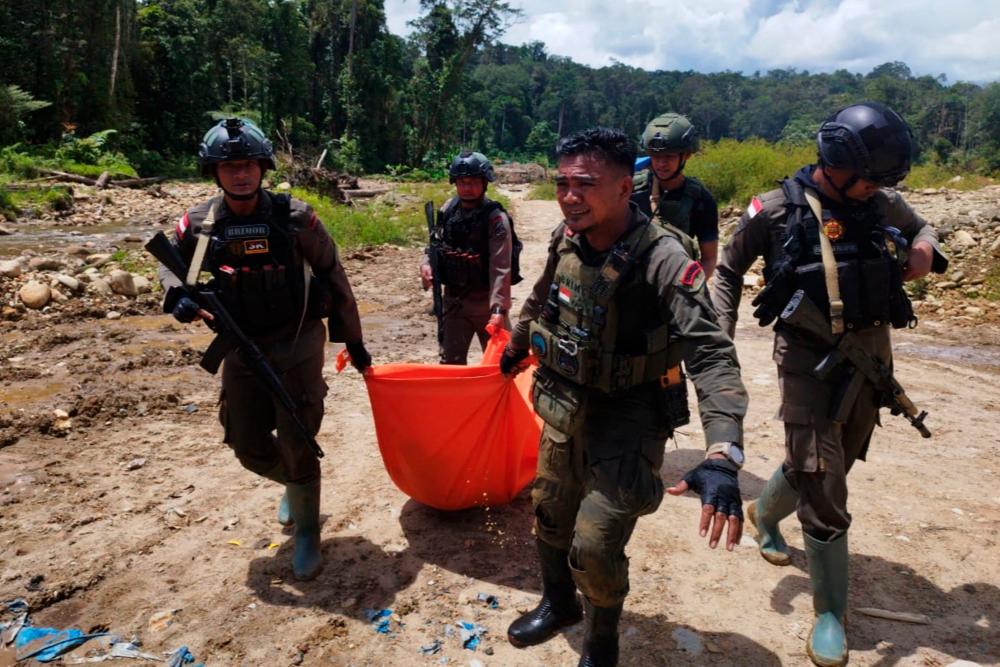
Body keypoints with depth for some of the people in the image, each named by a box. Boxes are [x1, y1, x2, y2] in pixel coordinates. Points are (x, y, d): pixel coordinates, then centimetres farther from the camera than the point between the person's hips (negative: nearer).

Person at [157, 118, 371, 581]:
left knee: (297, 445, -1)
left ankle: (306, 533, 22)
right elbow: (169, 263, 14)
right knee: (249, 448, 10)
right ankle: (294, 485, 43)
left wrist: (352, 340, 0)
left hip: (296, 346, -3)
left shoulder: (293, 217, -13)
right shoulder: (199, 225, -6)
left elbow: (332, 275, -5)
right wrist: (177, 297, -10)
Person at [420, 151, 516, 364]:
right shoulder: (448, 210, 0)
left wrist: (499, 308, -30)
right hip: (454, 298, 5)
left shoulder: (496, 218, -16)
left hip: (485, 300, -4)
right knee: (450, 361, 13)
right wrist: (426, 263, -7)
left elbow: (501, 268, -22)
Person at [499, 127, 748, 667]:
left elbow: (712, 357, -32)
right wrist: (517, 345, 30)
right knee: (550, 515, 20)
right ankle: (558, 604, 50)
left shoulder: (662, 261, -26)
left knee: (594, 546, -6)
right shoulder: (565, 237, -6)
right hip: (562, 408, 6)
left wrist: (722, 456, -44)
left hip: (625, 417, -6)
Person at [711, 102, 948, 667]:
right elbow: (730, 271, 1)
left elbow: (922, 227, 23)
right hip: (809, 361, -5)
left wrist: (926, 249, -2)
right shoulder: (777, 210, -11)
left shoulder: (883, 203, 1)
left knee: (825, 464, 20)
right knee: (824, 489, -4)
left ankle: (765, 514, 50)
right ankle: (831, 613, 13)